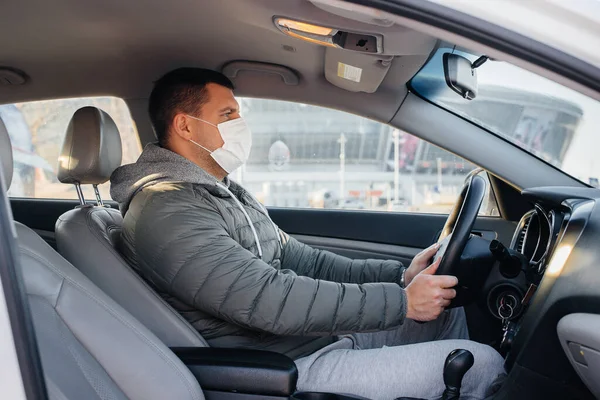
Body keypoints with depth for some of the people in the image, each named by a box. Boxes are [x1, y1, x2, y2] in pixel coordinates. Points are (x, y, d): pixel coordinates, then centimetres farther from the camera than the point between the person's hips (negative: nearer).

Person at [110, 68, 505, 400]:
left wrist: (398, 276, 1)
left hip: (321, 338, 10)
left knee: (448, 309, 14)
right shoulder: (165, 210, -18)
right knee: (481, 363, -10)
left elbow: (299, 260, 12)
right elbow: (269, 300, -27)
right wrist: (401, 301, -21)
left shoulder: (228, 193, 16)